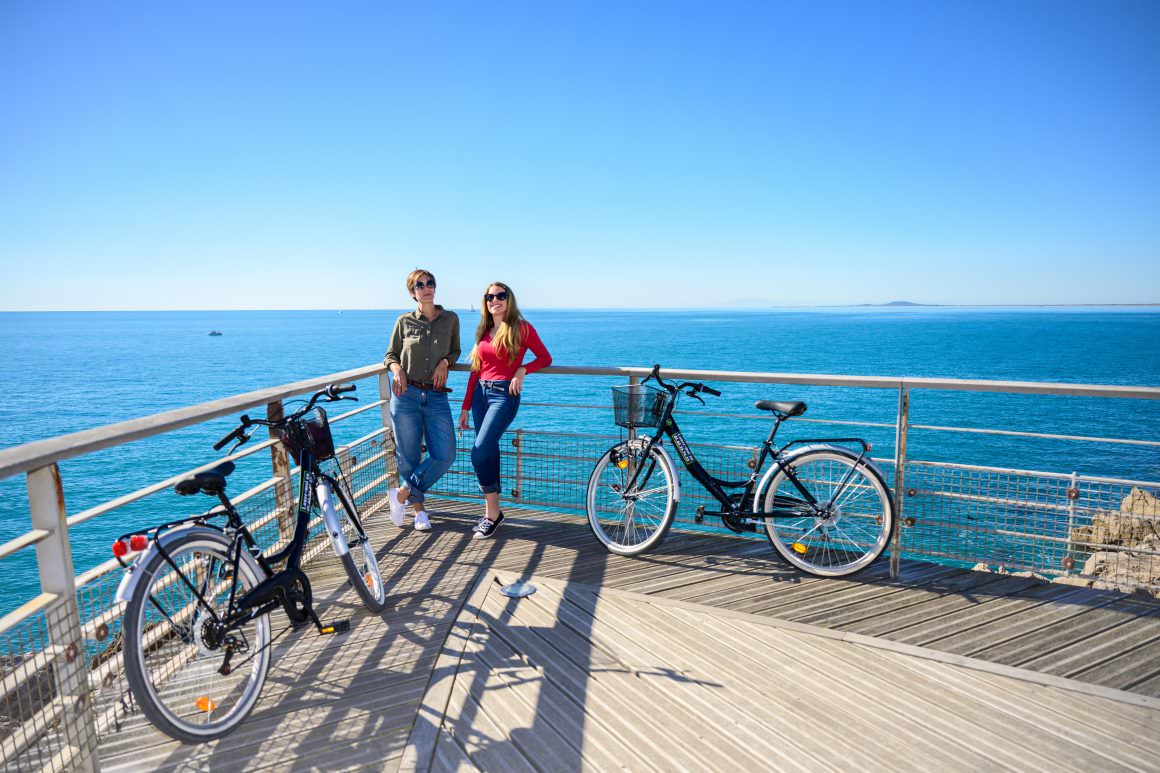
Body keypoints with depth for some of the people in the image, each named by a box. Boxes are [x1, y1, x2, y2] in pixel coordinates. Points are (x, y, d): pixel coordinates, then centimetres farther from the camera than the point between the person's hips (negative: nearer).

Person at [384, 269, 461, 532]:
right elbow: (390, 355, 11)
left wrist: (445, 362, -3)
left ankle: (402, 493, 12)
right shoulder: (404, 322, 3)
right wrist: (397, 370, -10)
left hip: (436, 396, 2)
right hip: (406, 394, -1)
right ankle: (419, 510, 21)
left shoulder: (450, 319, 6)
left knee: (445, 455, -7)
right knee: (409, 456, 3)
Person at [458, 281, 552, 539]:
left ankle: (492, 513, -1)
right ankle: (492, 512, 19)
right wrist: (465, 407, 15)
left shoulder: (521, 328, -2)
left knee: (479, 453, -15)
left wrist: (522, 370, -15)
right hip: (480, 393, 6)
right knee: (488, 453, 8)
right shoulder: (484, 330, 15)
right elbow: (476, 370, 16)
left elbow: (545, 357, 3)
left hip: (504, 394, -6)